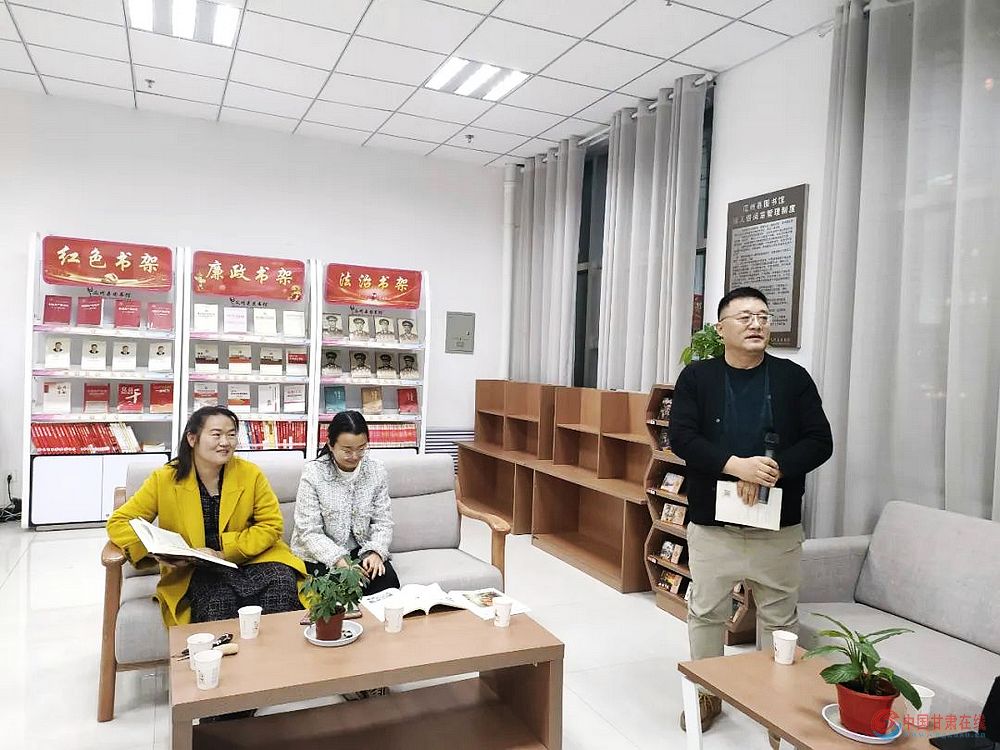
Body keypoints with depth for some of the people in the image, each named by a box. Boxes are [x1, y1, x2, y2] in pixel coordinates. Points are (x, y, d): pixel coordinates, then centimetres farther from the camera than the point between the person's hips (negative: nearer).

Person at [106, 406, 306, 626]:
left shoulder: (250, 474, -1)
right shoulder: (164, 479, -1)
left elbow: (271, 525, -1)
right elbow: (118, 522, 2)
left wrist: (225, 553, -15)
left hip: (248, 559, 1)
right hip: (192, 572, -1)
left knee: (282, 581, -28)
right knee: (218, 593, -34)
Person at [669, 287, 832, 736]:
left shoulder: (793, 378, 1)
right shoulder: (697, 377, -2)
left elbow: (820, 442, -3)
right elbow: (681, 437, -11)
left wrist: (771, 470, -19)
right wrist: (736, 465, -24)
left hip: (779, 527, 1)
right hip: (712, 524, 0)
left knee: (780, 619, 13)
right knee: (706, 613, 12)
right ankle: (707, 693, 32)